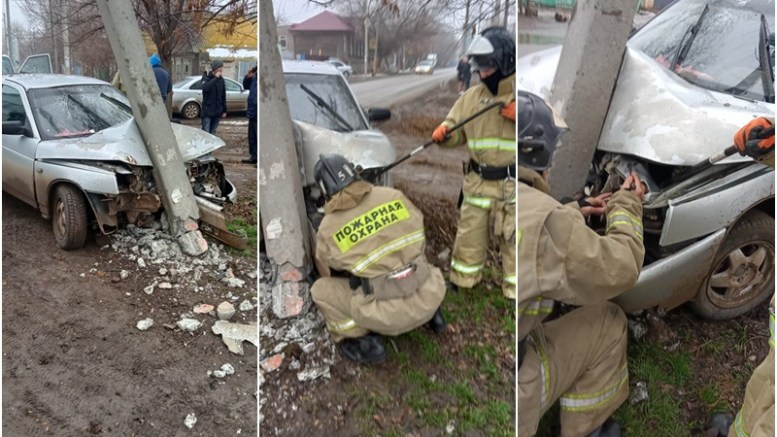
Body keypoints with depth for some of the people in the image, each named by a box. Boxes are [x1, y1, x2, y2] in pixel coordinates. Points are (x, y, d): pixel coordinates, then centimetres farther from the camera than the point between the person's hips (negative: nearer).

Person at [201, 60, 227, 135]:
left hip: (217, 111, 4)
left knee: (212, 133, 9)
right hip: (207, 110, -4)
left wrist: (224, 110, 12)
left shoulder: (221, 79, 8)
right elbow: (205, 88, -26)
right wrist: (215, 78, -23)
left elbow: (223, 96, 14)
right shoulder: (206, 77, -4)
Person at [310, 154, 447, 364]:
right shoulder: (393, 196, 3)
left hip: (391, 313, -4)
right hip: (430, 297, 4)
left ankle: (363, 342, 6)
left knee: (320, 289, 11)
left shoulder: (328, 227, -1)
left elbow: (328, 273, 16)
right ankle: (430, 314, 25)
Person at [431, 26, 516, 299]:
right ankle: (461, 283, 33)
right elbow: (457, 127, 12)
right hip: (478, 182, 4)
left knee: (513, 241, 7)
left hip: (511, 185, -3)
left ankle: (514, 291, 23)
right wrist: (444, 132, -12)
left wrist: (516, 116, -22)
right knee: (469, 235, 14)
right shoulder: (472, 96, 5)